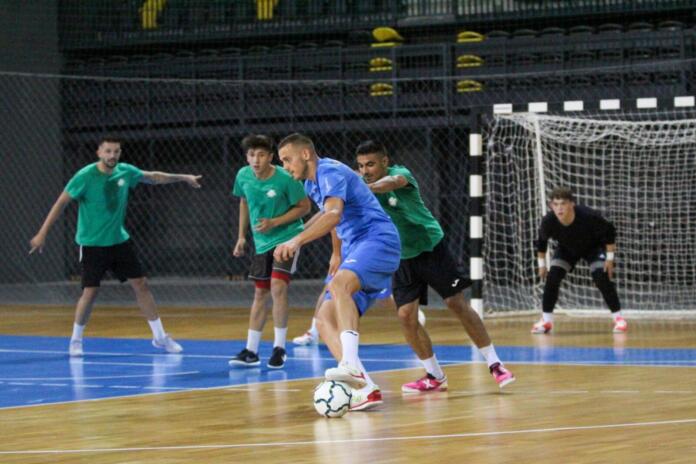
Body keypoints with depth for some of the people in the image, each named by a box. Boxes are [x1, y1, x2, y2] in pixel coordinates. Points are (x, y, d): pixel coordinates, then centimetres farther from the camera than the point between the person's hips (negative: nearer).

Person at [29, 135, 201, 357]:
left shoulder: (125, 171, -3)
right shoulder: (85, 177, -17)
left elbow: (153, 177, 16)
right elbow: (61, 203, -13)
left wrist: (183, 177, 18)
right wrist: (42, 233, -14)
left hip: (119, 240, 5)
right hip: (92, 244, -5)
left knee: (141, 284, 3)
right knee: (90, 292, -8)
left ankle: (160, 336, 13)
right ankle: (76, 340, 12)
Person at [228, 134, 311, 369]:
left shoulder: (285, 178, -20)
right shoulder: (243, 176, -6)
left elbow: (304, 206, -11)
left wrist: (274, 222, -19)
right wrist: (241, 236, 13)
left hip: (287, 237, -5)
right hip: (261, 241, 5)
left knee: (278, 286, -19)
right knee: (260, 293, 10)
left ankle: (279, 348, -9)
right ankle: (251, 351, 15)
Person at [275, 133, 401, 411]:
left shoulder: (330, 172, -11)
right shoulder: (311, 184, 20)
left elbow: (333, 214, -29)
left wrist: (298, 240, -40)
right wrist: (337, 253, 46)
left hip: (378, 239, -10)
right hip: (355, 250, 10)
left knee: (339, 285, -38)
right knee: (324, 321, -5)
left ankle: (351, 366, -55)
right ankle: (364, 389, -18)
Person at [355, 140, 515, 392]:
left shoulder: (400, 173, -21)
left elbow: (393, 181, -46)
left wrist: (368, 188, -67)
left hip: (431, 247, -4)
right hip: (402, 258, 4)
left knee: (458, 304, -7)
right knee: (406, 316, -7)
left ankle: (494, 364, 2)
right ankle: (435, 377, 7)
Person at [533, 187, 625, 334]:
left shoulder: (588, 216, -39)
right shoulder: (548, 221, -32)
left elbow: (609, 232, -20)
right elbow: (541, 241, -8)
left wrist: (610, 257, -19)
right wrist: (542, 264, -2)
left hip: (592, 247, -3)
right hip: (567, 249, 3)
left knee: (602, 277, -19)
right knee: (552, 277, -12)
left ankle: (618, 317, -6)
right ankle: (546, 320, 1)